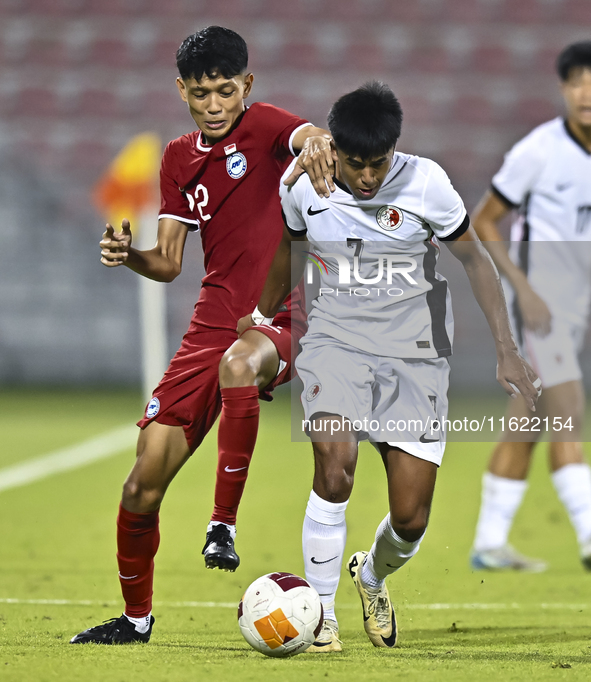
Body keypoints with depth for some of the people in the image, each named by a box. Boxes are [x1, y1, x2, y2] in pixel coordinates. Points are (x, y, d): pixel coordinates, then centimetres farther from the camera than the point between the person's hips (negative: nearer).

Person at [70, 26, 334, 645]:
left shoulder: (263, 126, -3)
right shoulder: (179, 159, 12)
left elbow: (313, 138, -27)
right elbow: (169, 263, 15)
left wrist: (316, 145, -51)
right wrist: (128, 254, -7)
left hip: (283, 323, -5)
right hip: (212, 326, 5)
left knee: (238, 362, -42)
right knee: (143, 484, 0)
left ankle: (224, 523, -27)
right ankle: (136, 616, 23)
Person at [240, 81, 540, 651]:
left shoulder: (425, 183, -12)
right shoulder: (303, 185, -7)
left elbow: (474, 258, -1)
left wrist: (506, 350, -5)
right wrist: (263, 315, 26)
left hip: (414, 353, 0)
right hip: (336, 341, 0)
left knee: (411, 518, -3)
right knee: (334, 468, -28)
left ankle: (372, 577, 34)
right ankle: (320, 614, -13)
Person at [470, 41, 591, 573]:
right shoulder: (539, 150, -13)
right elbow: (483, 222, -6)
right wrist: (524, 289, -15)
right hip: (539, 297, -7)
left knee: (526, 424, 9)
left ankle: (489, 543, 13)